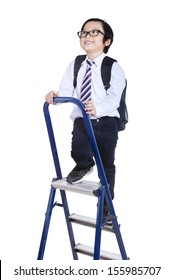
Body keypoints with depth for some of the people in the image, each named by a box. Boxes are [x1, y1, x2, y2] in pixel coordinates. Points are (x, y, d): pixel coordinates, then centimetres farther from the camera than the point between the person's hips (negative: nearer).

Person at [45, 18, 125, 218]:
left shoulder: (114, 68, -8)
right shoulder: (74, 66, 7)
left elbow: (113, 98, -19)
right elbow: (66, 91, -1)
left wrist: (98, 108, -39)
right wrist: (56, 95, -24)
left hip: (106, 122, -2)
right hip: (82, 121, 2)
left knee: (107, 165, 10)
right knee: (78, 152, -24)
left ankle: (106, 206, 30)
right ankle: (85, 166, 15)